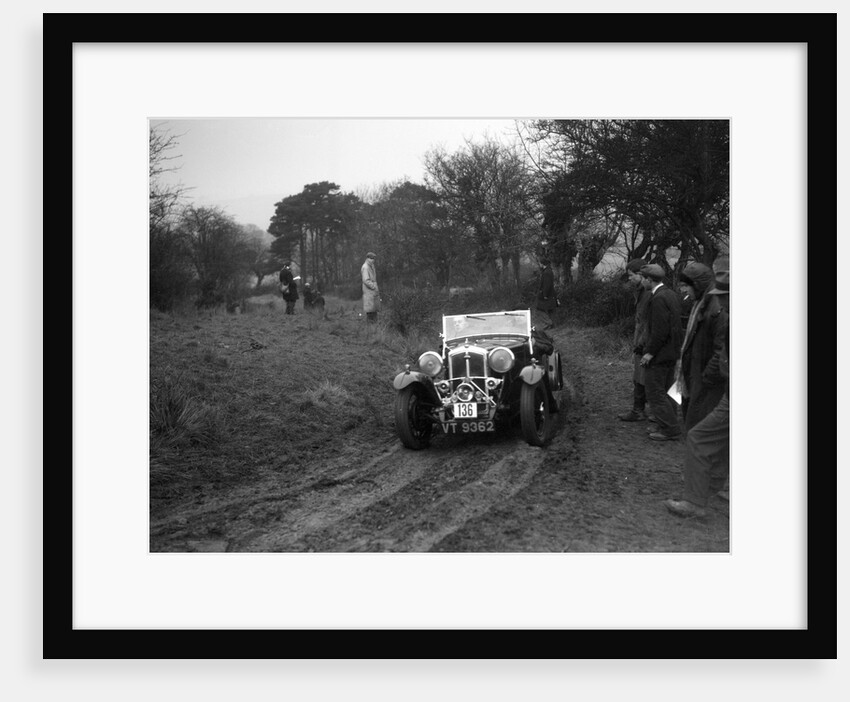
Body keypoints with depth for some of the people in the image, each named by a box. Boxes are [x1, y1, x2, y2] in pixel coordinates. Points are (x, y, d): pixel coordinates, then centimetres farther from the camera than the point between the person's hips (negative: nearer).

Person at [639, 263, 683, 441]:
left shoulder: (658, 299, -20)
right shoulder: (671, 294, 10)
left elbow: (660, 330, -24)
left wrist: (650, 352, -18)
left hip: (659, 354, -10)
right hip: (671, 352, 10)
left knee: (655, 393, -2)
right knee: (666, 391, 18)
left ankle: (670, 429, 2)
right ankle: (670, 426, 25)